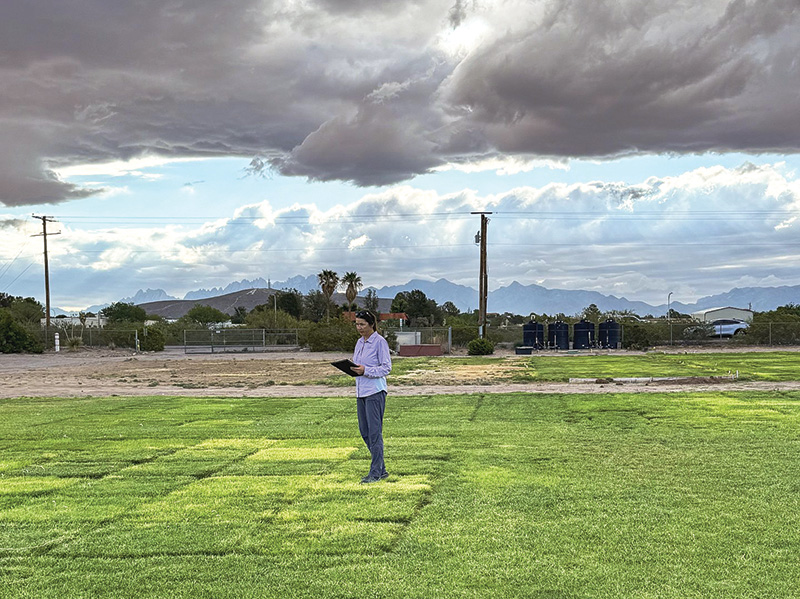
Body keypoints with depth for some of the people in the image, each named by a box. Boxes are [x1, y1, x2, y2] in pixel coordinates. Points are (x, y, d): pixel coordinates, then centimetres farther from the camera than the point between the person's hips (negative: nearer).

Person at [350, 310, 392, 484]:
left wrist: (365, 370, -21)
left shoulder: (380, 342, -9)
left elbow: (386, 367, -12)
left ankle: (376, 472, -1)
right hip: (361, 391, 9)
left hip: (375, 391, -9)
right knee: (364, 431, 10)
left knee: (374, 432, -7)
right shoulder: (359, 342, 15)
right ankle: (381, 469, 19)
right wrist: (351, 368, 0)